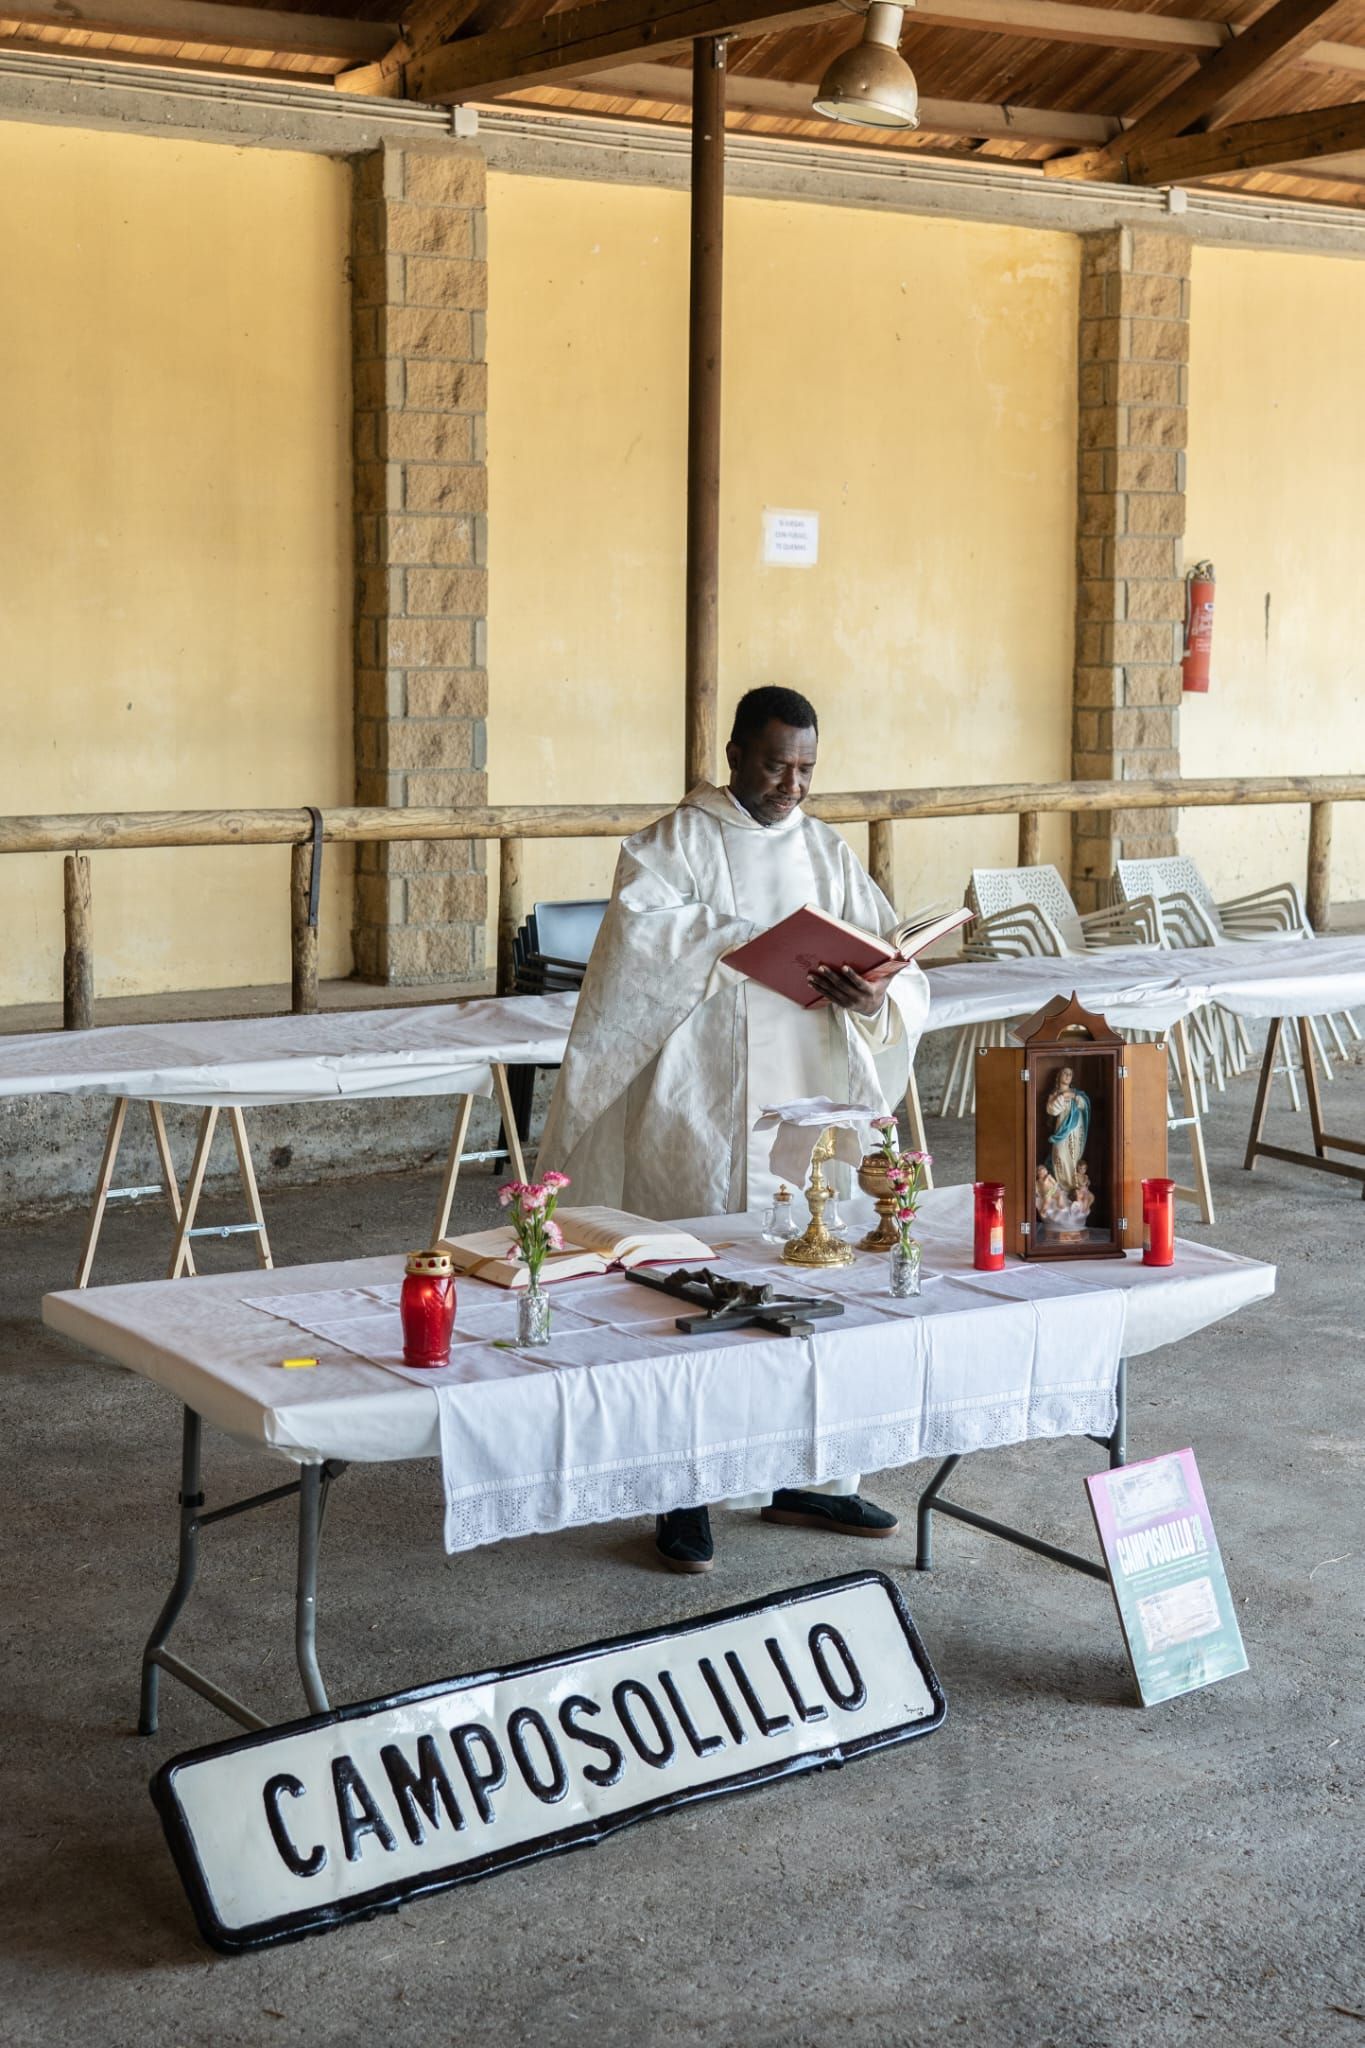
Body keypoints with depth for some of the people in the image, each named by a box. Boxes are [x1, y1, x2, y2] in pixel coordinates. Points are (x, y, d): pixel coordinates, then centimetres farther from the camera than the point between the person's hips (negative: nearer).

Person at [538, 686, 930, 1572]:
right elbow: (637, 931, -20)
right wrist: (743, 937, -26)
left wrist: (873, 997, -15)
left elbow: (905, 977, 7)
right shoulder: (678, 842, -1)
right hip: (702, 1111, -4)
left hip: (807, 1107, 5)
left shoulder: (830, 852, 12)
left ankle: (805, 1477, 20)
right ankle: (685, 1493, 7)